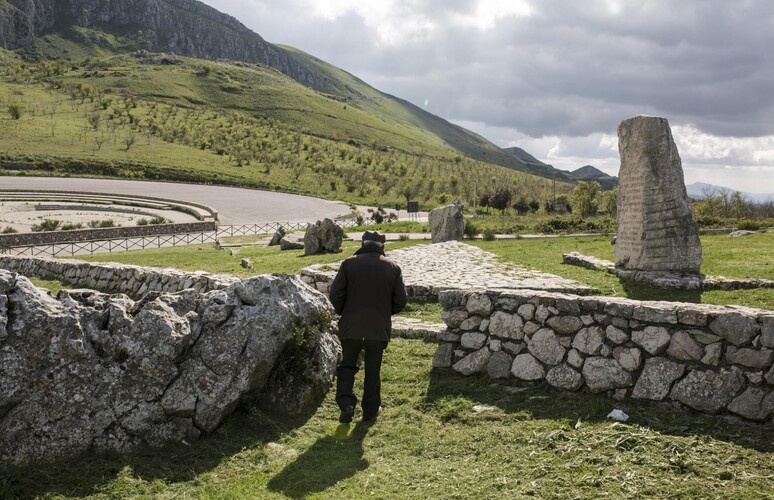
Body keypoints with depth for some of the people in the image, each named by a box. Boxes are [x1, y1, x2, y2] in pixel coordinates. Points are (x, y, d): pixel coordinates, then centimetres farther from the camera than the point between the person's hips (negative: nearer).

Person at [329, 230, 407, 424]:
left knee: (347, 365, 12)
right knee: (373, 369, 12)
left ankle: (346, 404, -3)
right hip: (379, 327, 1)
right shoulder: (393, 268, 1)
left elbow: (335, 294, -5)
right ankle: (370, 409, 18)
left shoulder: (349, 264, -4)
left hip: (351, 326, -1)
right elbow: (400, 300, 2)